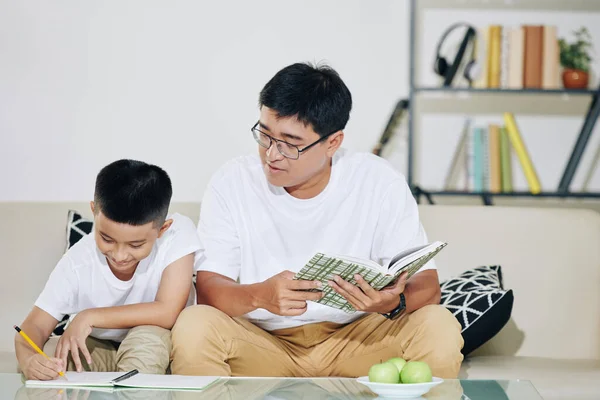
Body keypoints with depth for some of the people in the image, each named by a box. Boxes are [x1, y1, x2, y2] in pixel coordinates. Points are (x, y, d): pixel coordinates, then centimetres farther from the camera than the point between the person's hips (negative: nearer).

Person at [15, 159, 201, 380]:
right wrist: (29, 361, -43)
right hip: (98, 350, 3)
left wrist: (89, 317, -28)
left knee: (149, 334, -35)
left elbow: (168, 313, -30)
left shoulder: (178, 233, -25)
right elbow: (34, 326, -19)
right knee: (42, 358, -24)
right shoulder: (76, 263, -20)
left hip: (156, 353, -2)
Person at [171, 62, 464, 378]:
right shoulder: (231, 183, -5)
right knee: (193, 328, -31)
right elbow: (208, 288, -10)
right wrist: (259, 295, -33)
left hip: (354, 340, 1)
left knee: (439, 329, -26)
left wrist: (395, 303, -32)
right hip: (259, 345, 0)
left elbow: (426, 284, -7)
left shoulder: (380, 183, -5)